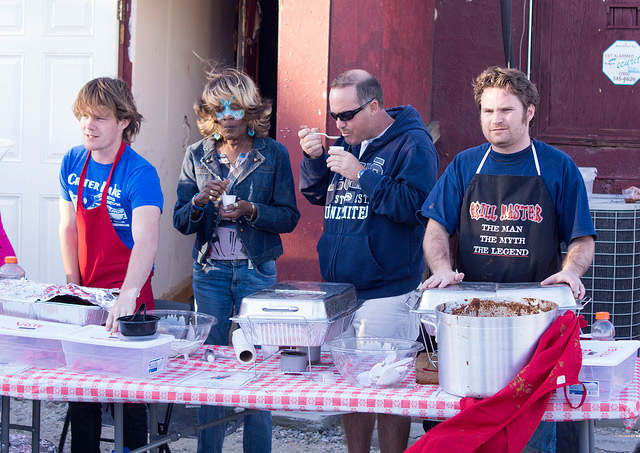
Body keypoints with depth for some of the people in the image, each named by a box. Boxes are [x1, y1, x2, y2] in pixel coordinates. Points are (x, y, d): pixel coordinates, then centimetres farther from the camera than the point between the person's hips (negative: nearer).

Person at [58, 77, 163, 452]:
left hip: (128, 296, -5)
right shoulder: (73, 163, 0)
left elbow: (147, 240, -33)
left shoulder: (140, 174, -19)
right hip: (87, 293, 6)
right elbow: (69, 227, 7)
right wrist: (73, 286, -2)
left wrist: (127, 295, -46)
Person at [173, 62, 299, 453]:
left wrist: (251, 210, -16)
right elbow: (181, 222, 5)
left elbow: (289, 216, 0)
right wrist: (200, 201, -16)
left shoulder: (274, 154, 1)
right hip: (210, 270, 2)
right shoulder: (197, 156, 7)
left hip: (257, 270, -2)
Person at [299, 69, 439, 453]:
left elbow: (414, 204, -19)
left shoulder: (412, 143, -8)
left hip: (387, 292, -7)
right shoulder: (346, 143, 14)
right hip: (340, 288, 7)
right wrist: (314, 158, 3)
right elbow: (316, 194, 21)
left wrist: (361, 174, -19)